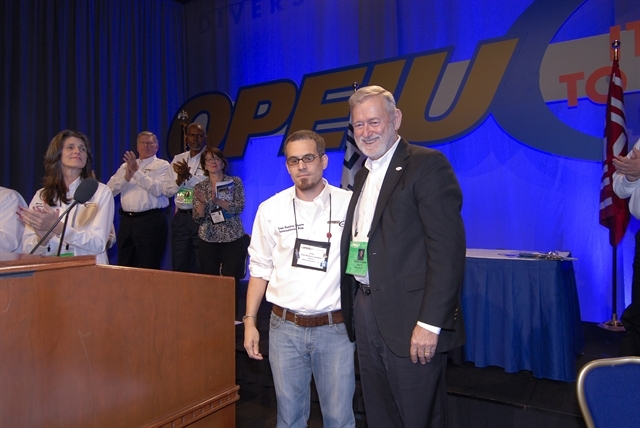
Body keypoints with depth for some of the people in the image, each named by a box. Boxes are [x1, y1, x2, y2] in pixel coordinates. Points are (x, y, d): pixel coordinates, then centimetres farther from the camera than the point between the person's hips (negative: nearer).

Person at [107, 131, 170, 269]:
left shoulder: (162, 165, 2)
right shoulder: (126, 165, 16)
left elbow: (157, 189, -15)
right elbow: (109, 190, 5)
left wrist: (136, 171, -16)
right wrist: (127, 177, -11)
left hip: (151, 220, -5)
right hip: (126, 220, 5)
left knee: (148, 268, 1)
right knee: (124, 266, 12)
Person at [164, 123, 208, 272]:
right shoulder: (178, 160, 12)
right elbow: (168, 191, 11)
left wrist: (189, 177, -20)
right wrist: (179, 180, -7)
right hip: (180, 216, 5)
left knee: (203, 266, 2)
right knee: (178, 265, 12)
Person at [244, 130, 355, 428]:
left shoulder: (350, 204, -4)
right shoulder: (270, 209, 1)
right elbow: (260, 269, 7)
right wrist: (250, 321, 5)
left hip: (335, 327, -1)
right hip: (285, 327, 2)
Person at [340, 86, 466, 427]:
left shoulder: (428, 165, -10)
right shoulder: (362, 176, 15)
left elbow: (448, 248, -17)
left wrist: (430, 323, -20)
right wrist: (352, 307, 11)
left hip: (410, 320, -7)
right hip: (365, 315, 8)